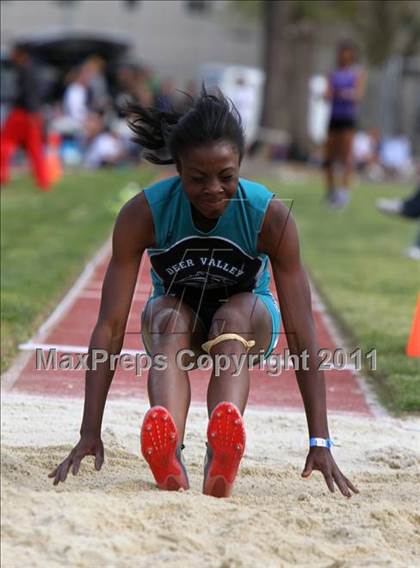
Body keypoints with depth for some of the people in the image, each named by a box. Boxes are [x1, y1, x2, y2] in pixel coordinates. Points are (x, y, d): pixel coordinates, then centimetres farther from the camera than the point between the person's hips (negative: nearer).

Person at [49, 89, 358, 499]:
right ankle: (168, 458, -60)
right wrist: (90, 433, -34)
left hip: (250, 322, -1)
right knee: (170, 320, -35)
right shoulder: (142, 214, -26)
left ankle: (222, 460, -60)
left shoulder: (270, 216, -27)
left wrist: (319, 443, -32)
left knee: (233, 318, -36)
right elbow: (110, 325, -27)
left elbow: (302, 335, -28)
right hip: (176, 315, 1)